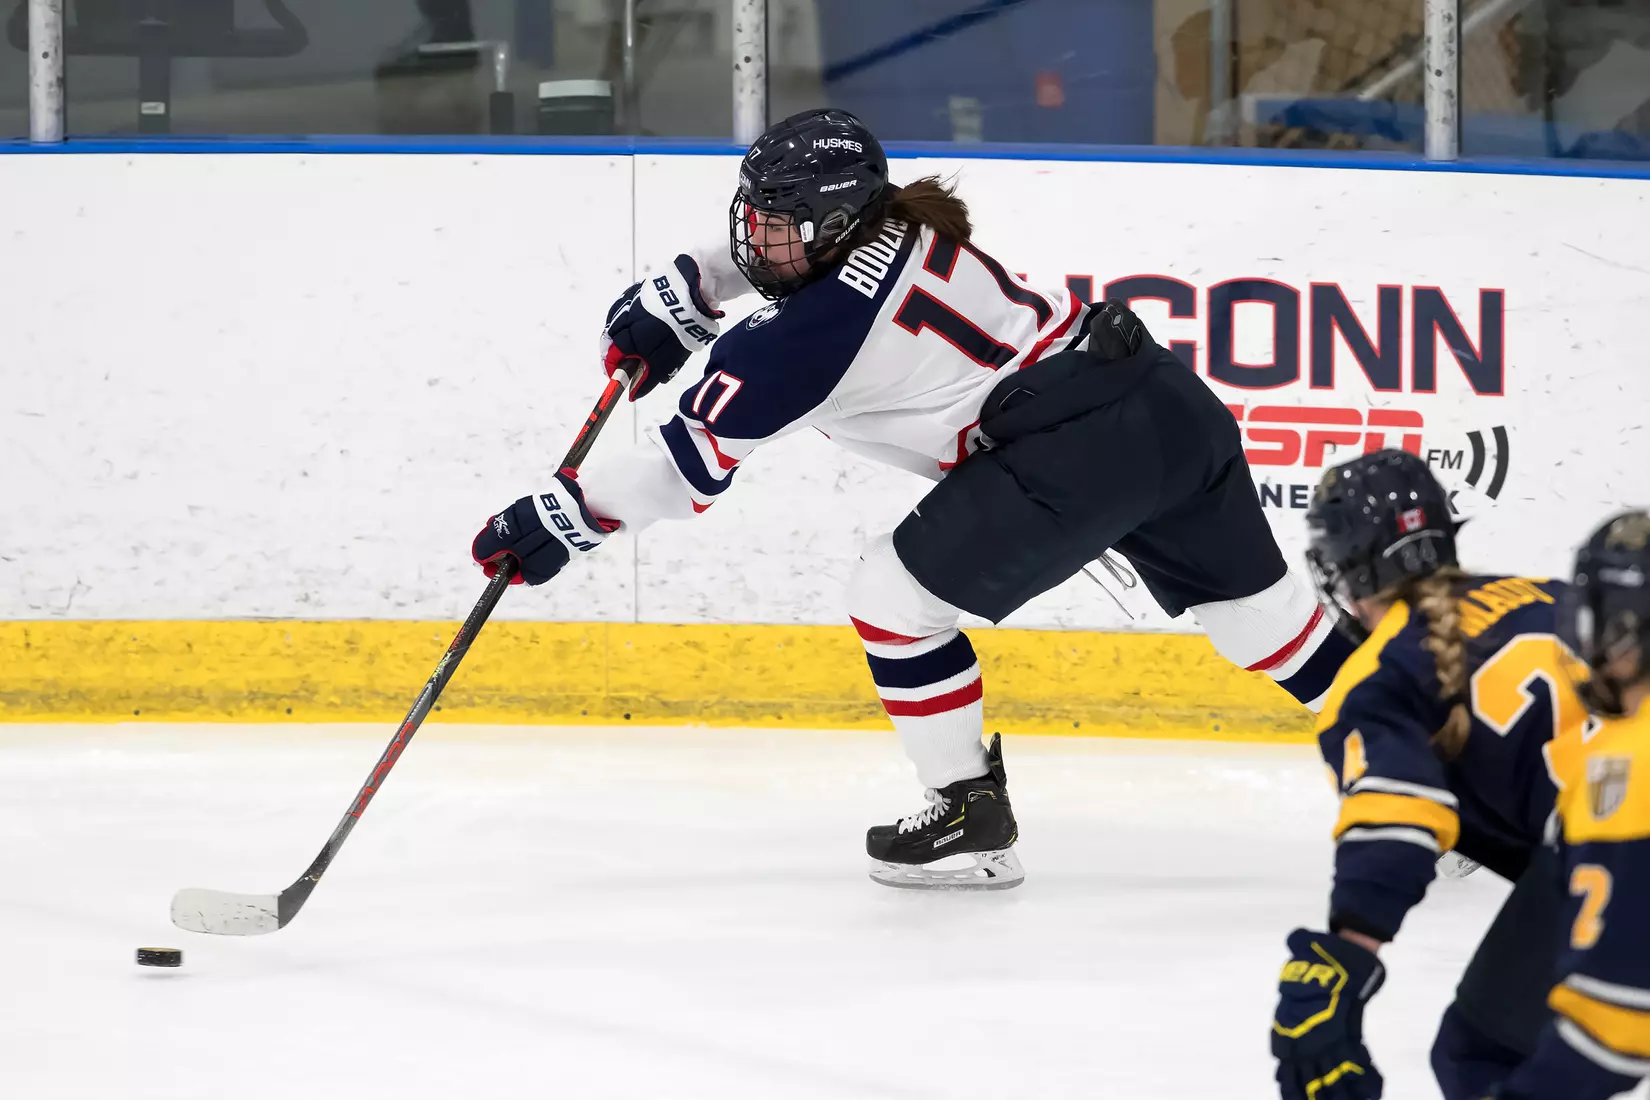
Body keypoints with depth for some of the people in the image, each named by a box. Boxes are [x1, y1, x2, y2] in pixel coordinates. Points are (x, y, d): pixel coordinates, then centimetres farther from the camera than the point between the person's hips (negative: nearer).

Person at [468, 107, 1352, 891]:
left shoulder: (813, 329, -10)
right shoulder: (893, 222, 12)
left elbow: (694, 460, -5)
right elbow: (764, 242, 36)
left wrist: (569, 516, 2)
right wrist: (679, 296, 29)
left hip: (1077, 450, -9)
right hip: (1172, 402, 9)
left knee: (896, 595, 0)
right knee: (1248, 599, 20)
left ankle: (971, 818, 9)